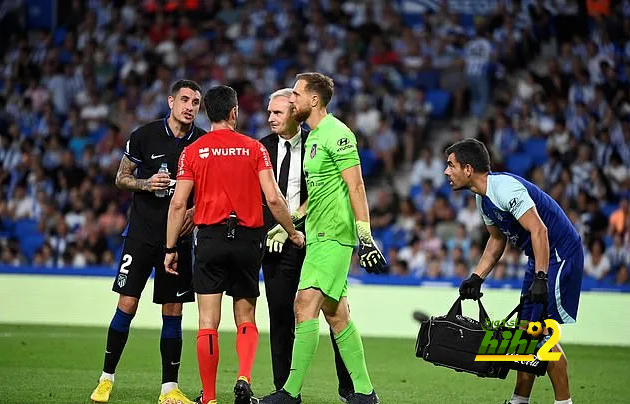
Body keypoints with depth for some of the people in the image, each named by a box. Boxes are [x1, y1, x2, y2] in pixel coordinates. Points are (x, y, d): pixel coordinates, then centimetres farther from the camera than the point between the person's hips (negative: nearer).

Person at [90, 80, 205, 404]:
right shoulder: (145, 135, -3)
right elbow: (121, 178, 5)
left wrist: (196, 210, -8)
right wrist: (146, 183, -14)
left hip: (179, 236, 1)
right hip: (142, 232, -1)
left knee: (173, 312, 3)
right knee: (126, 306, -4)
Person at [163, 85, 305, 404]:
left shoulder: (193, 151, 1)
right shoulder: (254, 148, 2)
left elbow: (178, 203, -2)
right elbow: (273, 199, -4)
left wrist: (170, 249, 5)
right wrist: (293, 233, 9)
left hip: (211, 237, -1)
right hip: (248, 240, 1)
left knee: (208, 322, 2)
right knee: (246, 319, 12)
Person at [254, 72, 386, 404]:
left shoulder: (337, 134, -11)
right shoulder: (313, 137, 18)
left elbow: (355, 186, -15)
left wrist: (365, 235, -20)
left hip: (334, 236, -10)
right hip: (318, 236, 10)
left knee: (306, 305, -14)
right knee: (335, 314, 9)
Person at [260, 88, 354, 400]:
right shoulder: (263, 148, 8)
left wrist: (294, 219, -13)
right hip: (277, 242, 2)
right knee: (280, 316, 2)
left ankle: (348, 385, 7)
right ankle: (284, 389, 7)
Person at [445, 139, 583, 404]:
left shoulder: (505, 188, -23)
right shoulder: (483, 198, 8)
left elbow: (539, 230, -29)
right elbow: (497, 239, 22)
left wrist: (540, 278, -32)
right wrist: (476, 278, 13)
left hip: (561, 254, -10)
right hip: (540, 258, 10)